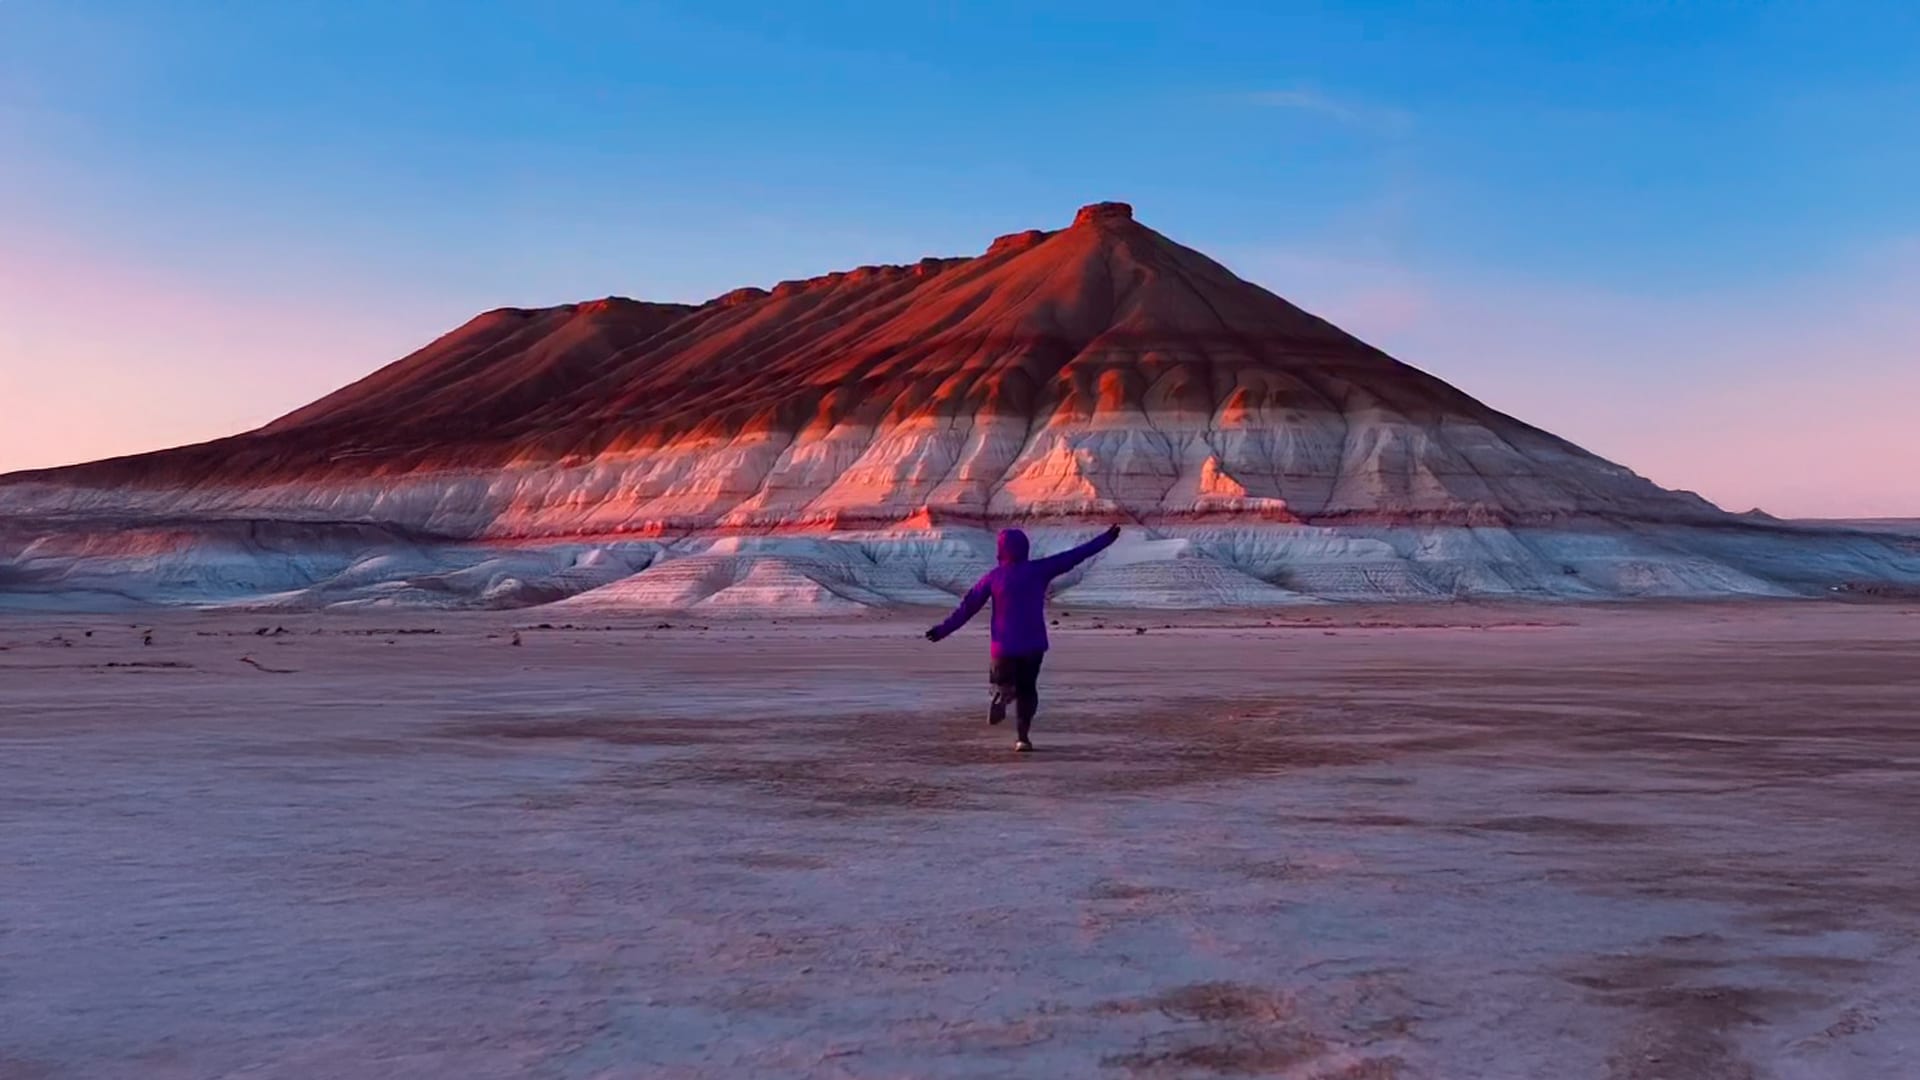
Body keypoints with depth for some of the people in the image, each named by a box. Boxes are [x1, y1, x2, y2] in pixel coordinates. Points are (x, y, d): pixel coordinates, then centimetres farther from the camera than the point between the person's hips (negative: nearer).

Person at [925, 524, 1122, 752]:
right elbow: (1074, 556, 2)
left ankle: (1003, 693, -21)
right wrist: (1107, 538, 9)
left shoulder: (994, 577, 0)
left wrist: (943, 630, 8)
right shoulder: (1040, 569, 0)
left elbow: (968, 606, 1)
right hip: (1034, 644, 1)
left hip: (1005, 645, -1)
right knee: (1027, 687, 16)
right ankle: (1023, 736, 2)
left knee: (1002, 680, 17)